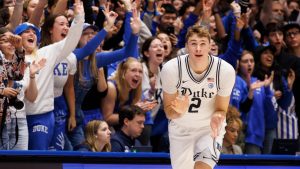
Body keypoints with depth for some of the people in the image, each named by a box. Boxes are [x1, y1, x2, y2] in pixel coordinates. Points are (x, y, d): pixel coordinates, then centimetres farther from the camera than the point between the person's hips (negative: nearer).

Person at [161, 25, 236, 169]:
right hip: (180, 128, 1)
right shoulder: (171, 69, -21)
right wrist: (179, 111, -35)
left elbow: (221, 109, -7)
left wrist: (216, 117, -32)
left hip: (210, 128, -1)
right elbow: (169, 112, -11)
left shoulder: (226, 70, -21)